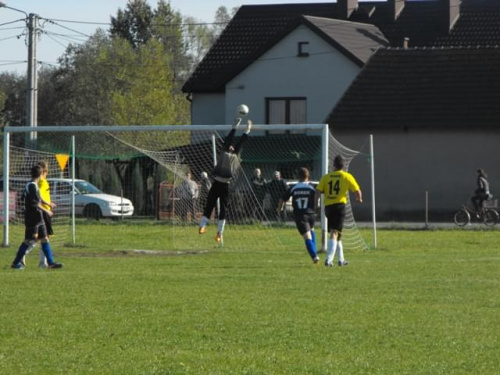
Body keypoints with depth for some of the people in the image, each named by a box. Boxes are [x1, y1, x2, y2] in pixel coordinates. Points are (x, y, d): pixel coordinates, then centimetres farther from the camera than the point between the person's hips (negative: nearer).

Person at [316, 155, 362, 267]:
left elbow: (318, 191, -2)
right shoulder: (347, 176, 1)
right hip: (339, 206, -4)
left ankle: (341, 259, 25)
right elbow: (357, 191, 1)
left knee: (335, 233, 17)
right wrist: (359, 198, 23)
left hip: (328, 207, 4)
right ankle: (329, 260, -21)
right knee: (334, 234, -8)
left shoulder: (326, 177, 8)